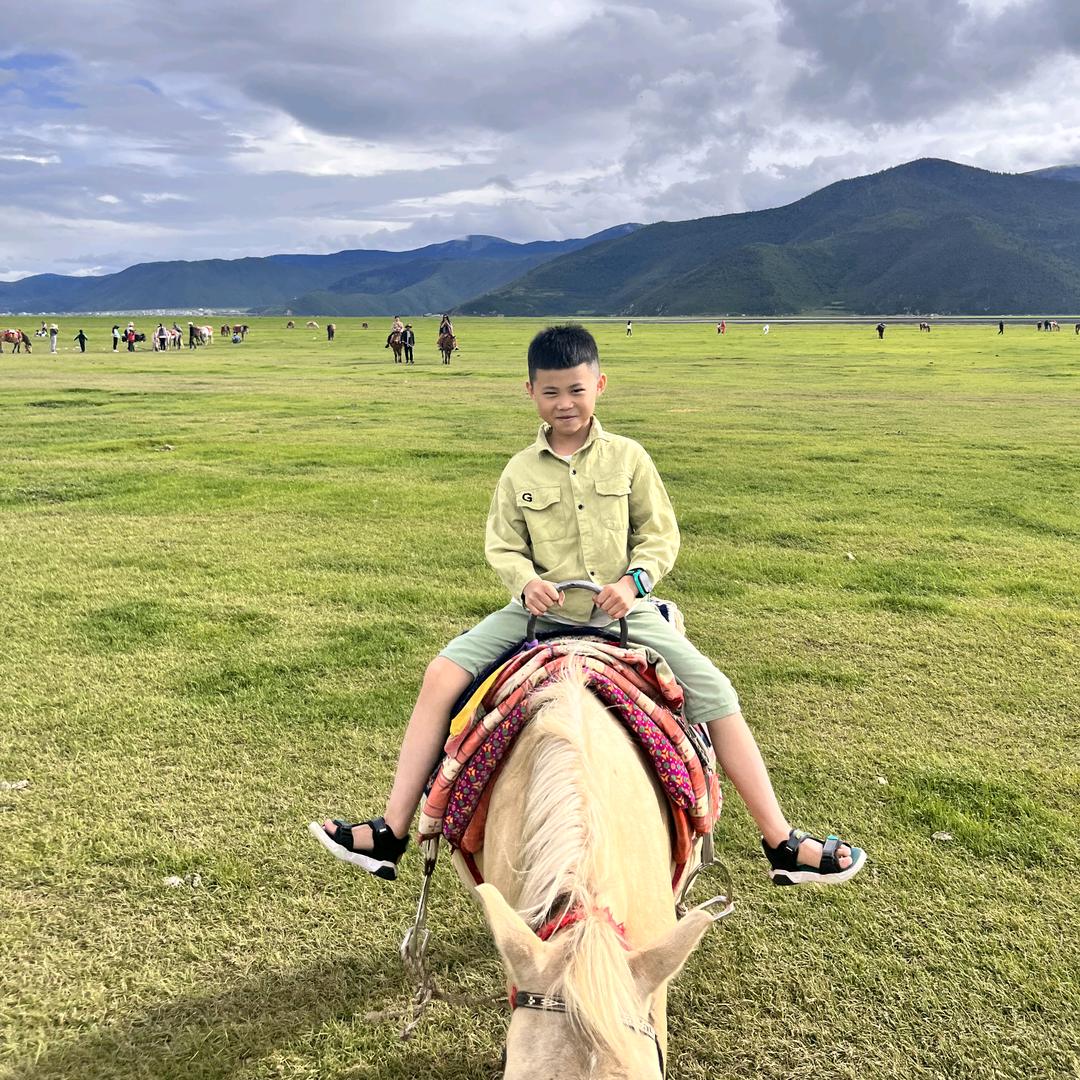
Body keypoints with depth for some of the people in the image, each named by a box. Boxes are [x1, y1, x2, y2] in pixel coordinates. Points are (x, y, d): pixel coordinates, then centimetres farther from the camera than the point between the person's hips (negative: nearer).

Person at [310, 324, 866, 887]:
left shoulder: (628, 458, 4)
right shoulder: (520, 471, 6)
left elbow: (661, 535, 5)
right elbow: (502, 545, 8)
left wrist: (634, 579, -14)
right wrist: (527, 582, -13)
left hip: (622, 608, -1)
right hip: (541, 608, 1)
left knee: (714, 692, -15)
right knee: (442, 674, -17)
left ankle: (782, 844, -3)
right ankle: (391, 831, -9)